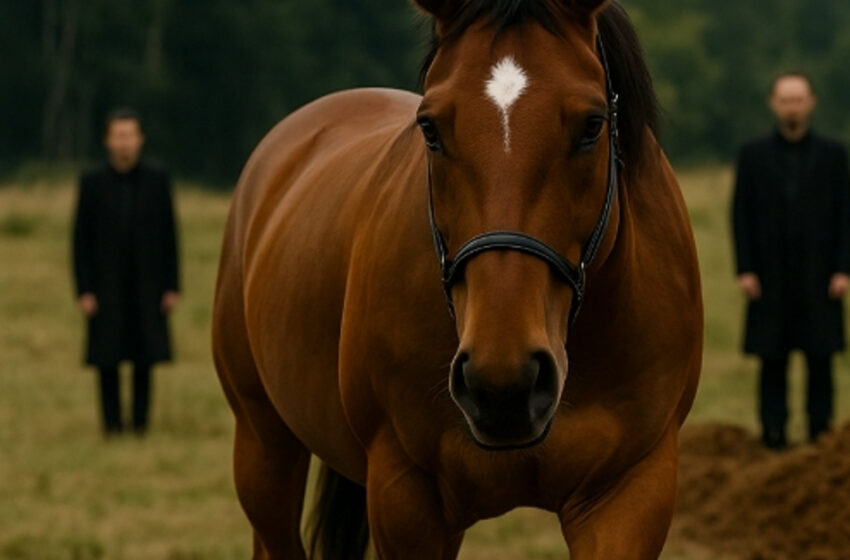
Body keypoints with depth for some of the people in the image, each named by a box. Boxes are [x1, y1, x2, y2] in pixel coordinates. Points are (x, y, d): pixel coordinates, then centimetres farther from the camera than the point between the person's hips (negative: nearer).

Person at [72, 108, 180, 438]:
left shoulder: (158, 182, -1)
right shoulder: (92, 184, -3)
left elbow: (169, 237, 2)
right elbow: (81, 240, -2)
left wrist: (172, 288, -3)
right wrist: (83, 292, -8)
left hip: (146, 287, 1)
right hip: (106, 286, 0)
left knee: (144, 359, 0)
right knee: (107, 359, -2)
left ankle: (141, 421, 7)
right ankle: (111, 422, 5)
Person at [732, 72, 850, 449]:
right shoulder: (754, 156, 6)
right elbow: (741, 215, 5)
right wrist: (745, 271, -3)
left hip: (820, 276, 0)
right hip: (770, 277, 0)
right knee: (772, 359, -2)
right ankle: (773, 430, -1)